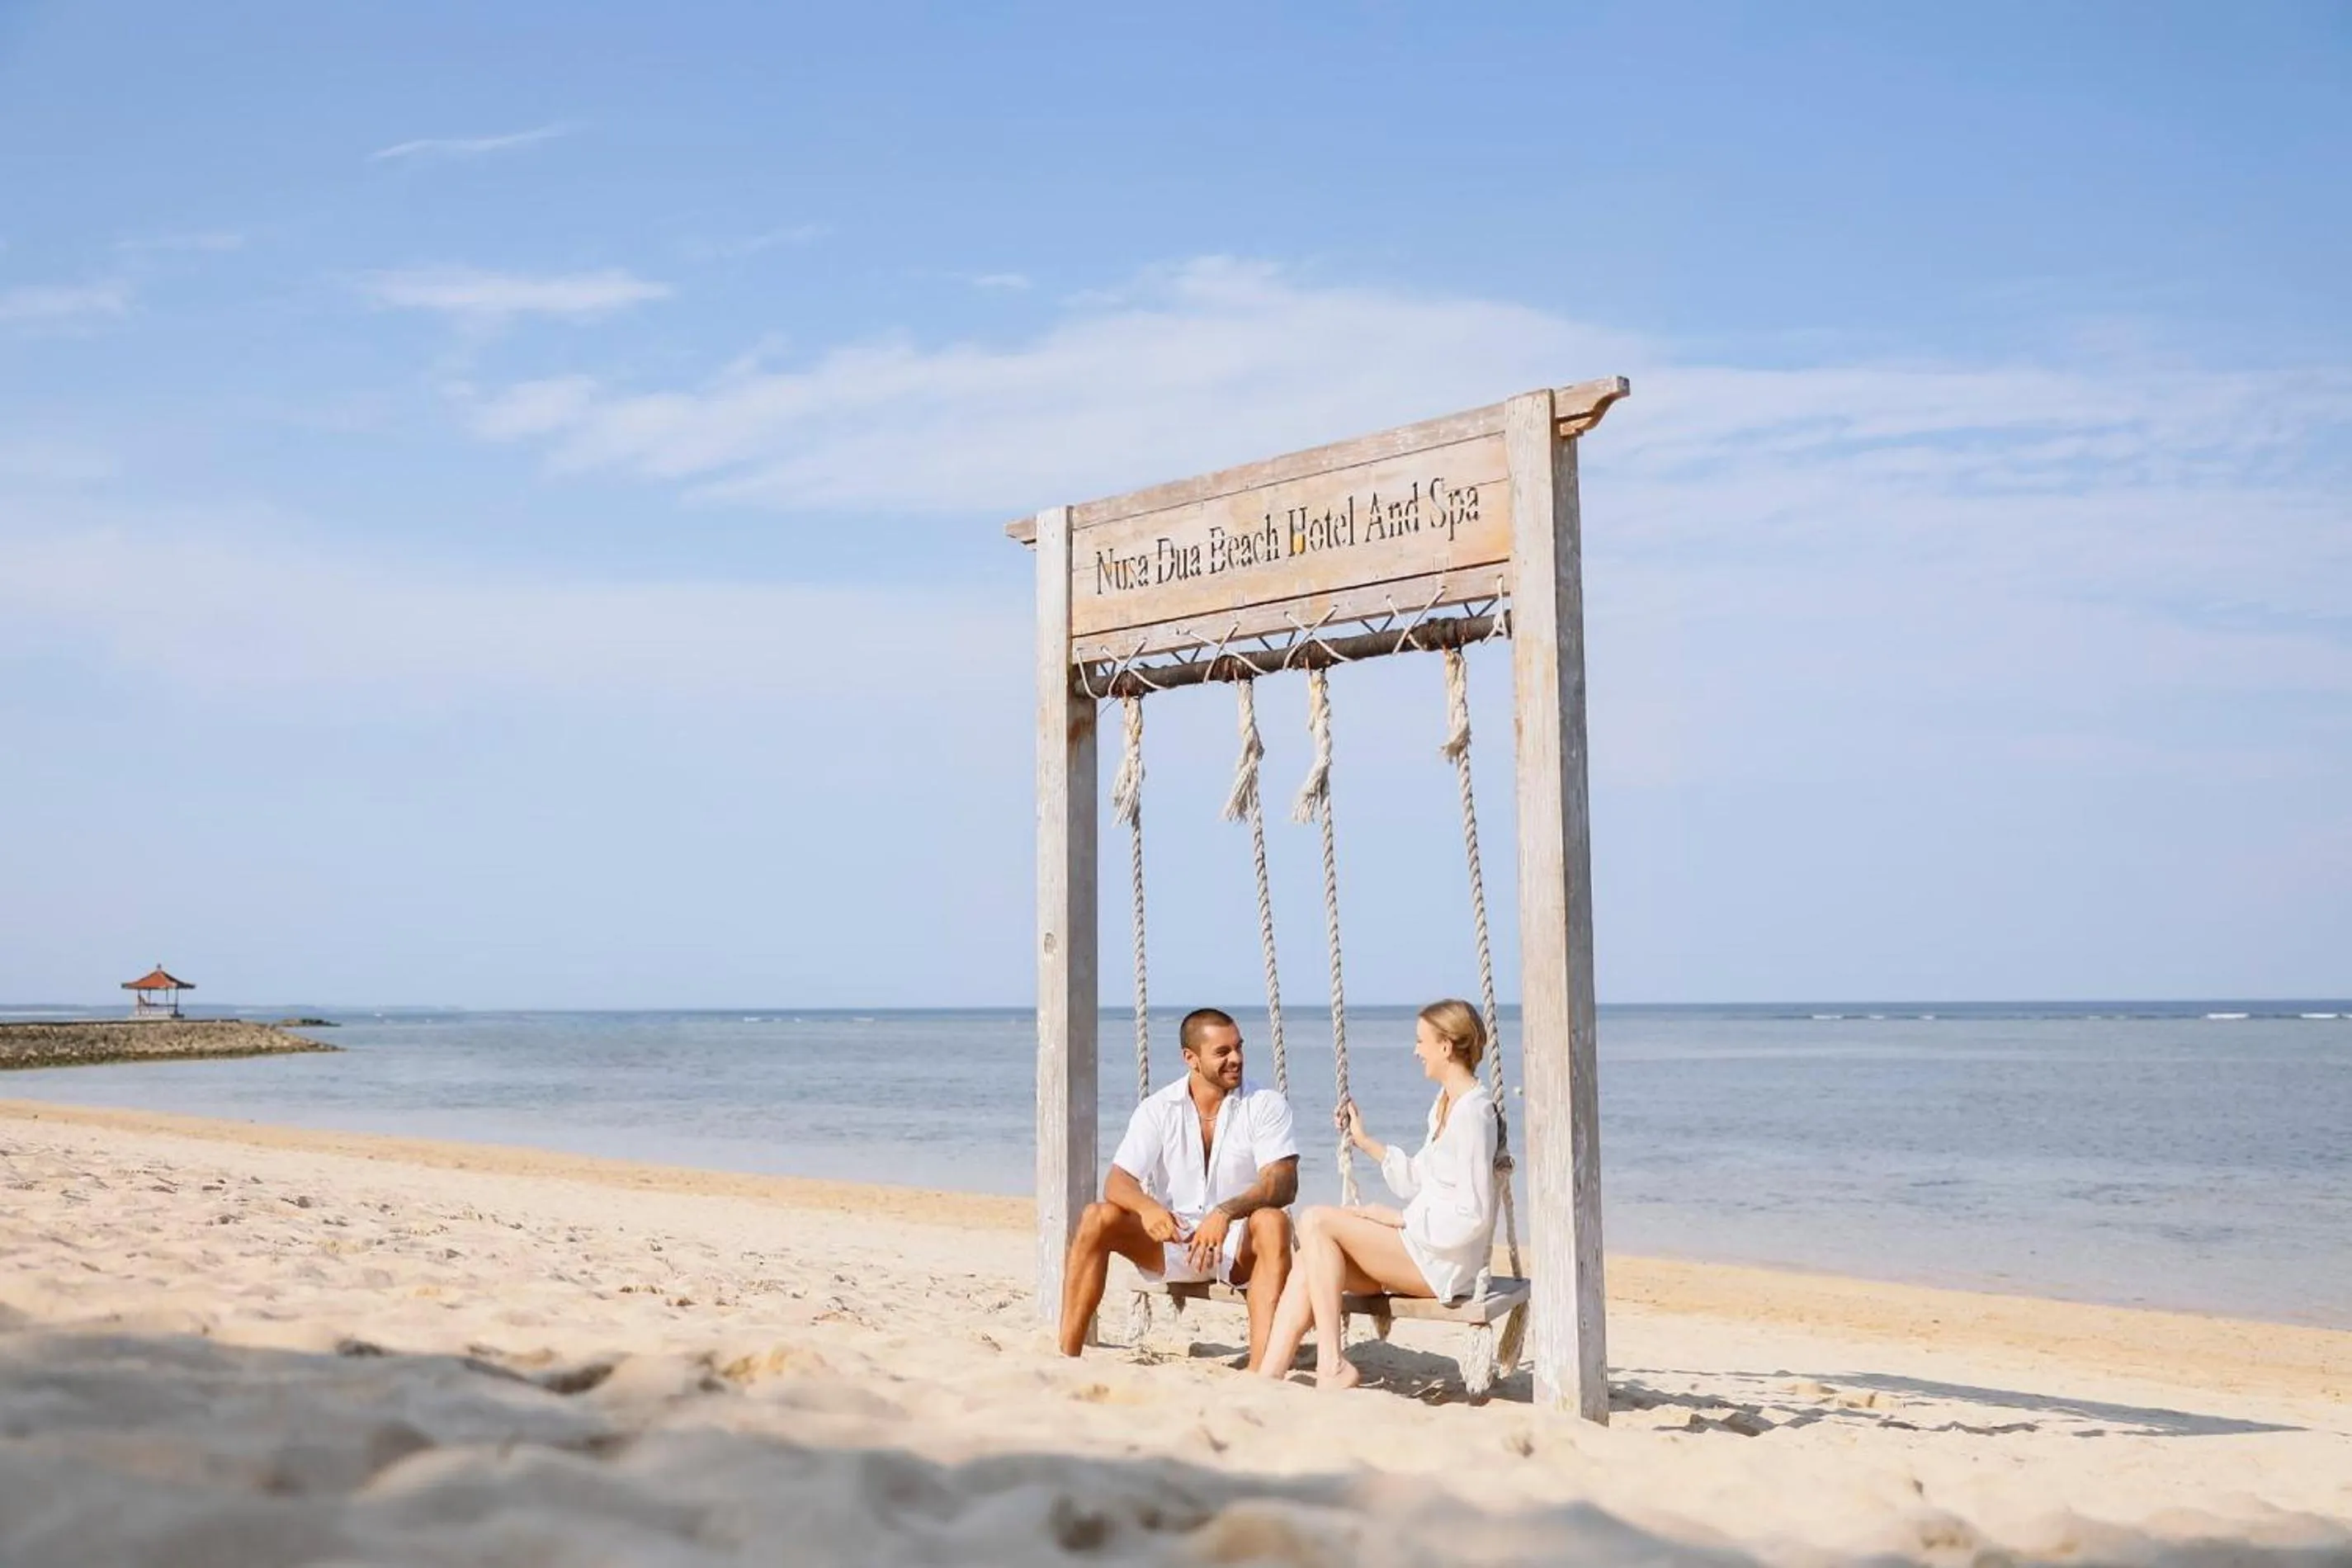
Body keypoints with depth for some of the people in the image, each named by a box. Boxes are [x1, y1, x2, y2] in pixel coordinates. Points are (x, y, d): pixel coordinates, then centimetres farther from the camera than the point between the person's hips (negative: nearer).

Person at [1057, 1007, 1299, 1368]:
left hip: (1239, 1244, -2)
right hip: (1171, 1240, 2)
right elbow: (1118, 1181, -8)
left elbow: (1284, 1183, -19)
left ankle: (1261, 1367, -43)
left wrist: (1225, 1213, -37)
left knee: (1272, 1222, -35)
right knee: (1097, 1218, -20)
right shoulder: (1159, 1109, 1)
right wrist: (1147, 1207, -32)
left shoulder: (1266, 1105, -5)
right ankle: (1067, 1357, -21)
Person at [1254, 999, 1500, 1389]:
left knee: (1316, 1222, -17)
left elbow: (1473, 1217, -19)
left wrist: (1397, 1219, -14)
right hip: (1422, 1247, 9)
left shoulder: (1473, 1111, -15)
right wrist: (1365, 1141, 24)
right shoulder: (1445, 1105, 17)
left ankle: (1332, 1367, -17)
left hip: (1448, 1264, -9)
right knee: (1308, 1263, -6)